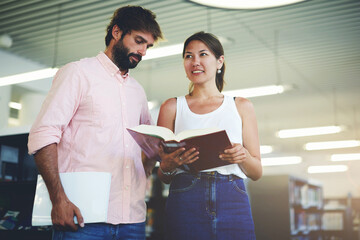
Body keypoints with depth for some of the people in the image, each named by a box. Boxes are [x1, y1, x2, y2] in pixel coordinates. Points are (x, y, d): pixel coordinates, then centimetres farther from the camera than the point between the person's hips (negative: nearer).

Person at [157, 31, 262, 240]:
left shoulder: (241, 106, 13)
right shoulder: (172, 107, 11)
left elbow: (257, 172, 11)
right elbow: (164, 177, 11)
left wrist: (243, 156, -11)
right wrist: (167, 166, -12)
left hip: (233, 202, 1)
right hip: (186, 204, -1)